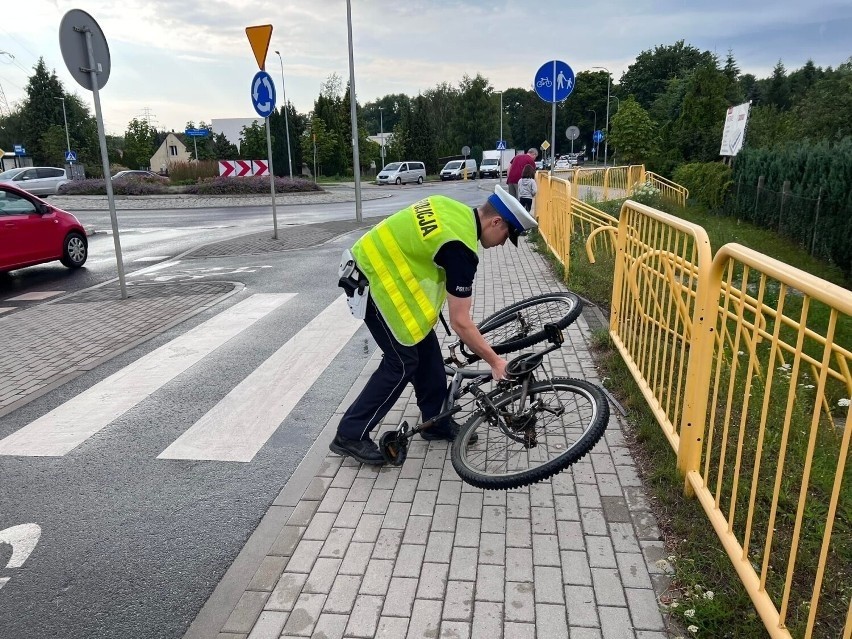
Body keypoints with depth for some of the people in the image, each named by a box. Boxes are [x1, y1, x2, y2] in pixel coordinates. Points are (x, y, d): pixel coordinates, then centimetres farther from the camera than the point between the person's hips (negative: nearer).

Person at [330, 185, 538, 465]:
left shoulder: (455, 209, 2)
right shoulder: (460, 249, -24)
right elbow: (460, 323, -21)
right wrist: (495, 362, -11)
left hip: (375, 262, 10)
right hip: (373, 281, -10)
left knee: (426, 349, 12)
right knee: (402, 362, -4)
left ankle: (436, 422, 24)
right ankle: (350, 435, 5)